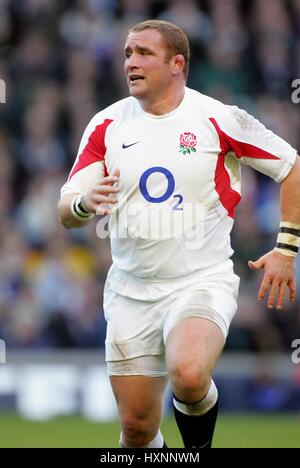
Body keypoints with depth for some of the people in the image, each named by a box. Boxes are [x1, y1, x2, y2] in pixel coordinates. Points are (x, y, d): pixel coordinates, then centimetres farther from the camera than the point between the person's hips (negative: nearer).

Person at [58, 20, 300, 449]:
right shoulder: (107, 125, 3)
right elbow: (66, 212, 1)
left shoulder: (220, 119, -6)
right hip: (131, 291, 4)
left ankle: (199, 441, 1)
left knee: (188, 377, -31)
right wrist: (86, 203, -23)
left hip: (203, 281, -3)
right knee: (137, 428, 2)